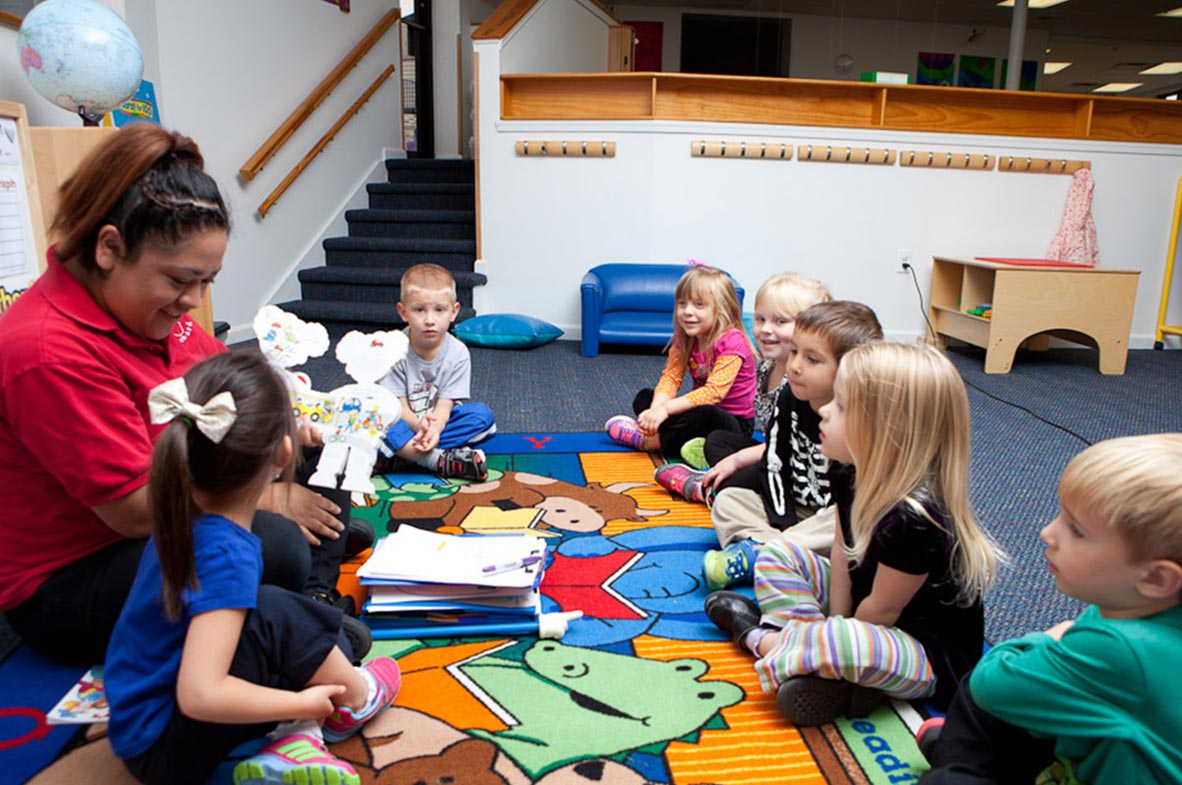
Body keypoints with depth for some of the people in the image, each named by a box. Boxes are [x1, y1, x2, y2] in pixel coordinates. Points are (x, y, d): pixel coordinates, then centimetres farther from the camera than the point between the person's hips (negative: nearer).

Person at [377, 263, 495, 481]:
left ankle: (405, 454, -31)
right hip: (405, 421, -2)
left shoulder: (458, 353, -13)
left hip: (438, 421, 2)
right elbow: (398, 404, -17)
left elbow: (445, 404, -16)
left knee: (482, 414, -24)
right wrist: (418, 424, -39)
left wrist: (434, 428, -40)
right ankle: (442, 460, -37)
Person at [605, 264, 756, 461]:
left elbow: (714, 391, -30)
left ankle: (646, 441, -19)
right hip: (700, 408, 7)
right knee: (644, 397, 3)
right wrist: (655, 410, -28)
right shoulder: (684, 339, 1)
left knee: (706, 415, -39)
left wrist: (665, 409, -34)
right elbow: (670, 378, -8)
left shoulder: (731, 342, -22)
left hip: (737, 423, -7)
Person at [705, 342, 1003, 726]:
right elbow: (842, 552, -2)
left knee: (850, 647, -38)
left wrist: (838, 635, -7)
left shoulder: (913, 518, -34)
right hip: (865, 607, 9)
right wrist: (835, 622, -8)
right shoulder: (852, 477, -8)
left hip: (934, 658, -8)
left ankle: (758, 636, -10)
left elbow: (882, 610, -22)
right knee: (776, 553, 6)